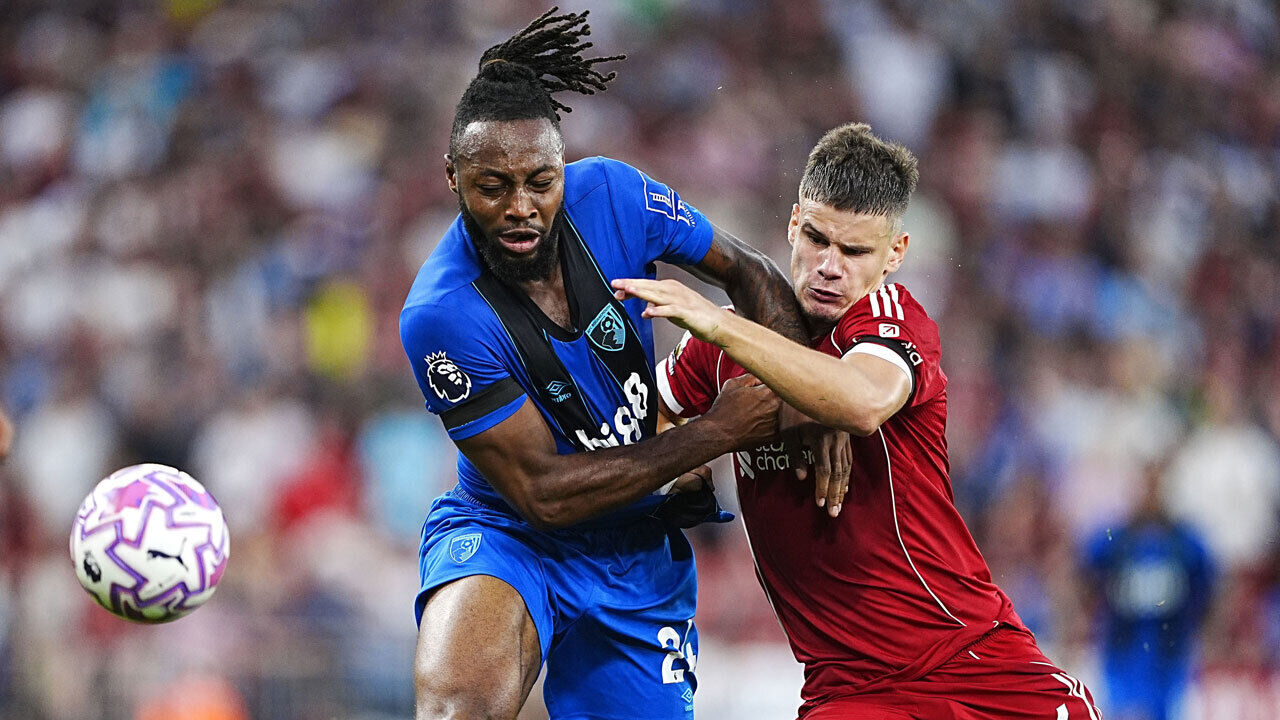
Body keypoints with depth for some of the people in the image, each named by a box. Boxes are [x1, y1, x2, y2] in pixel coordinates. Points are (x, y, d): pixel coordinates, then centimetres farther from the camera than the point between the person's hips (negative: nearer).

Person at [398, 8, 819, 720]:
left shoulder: (612, 195, -12)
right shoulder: (441, 315, -25)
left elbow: (750, 273, 6)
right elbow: (544, 491, -21)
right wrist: (717, 434, -21)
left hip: (638, 552, 5)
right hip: (504, 537, -5)